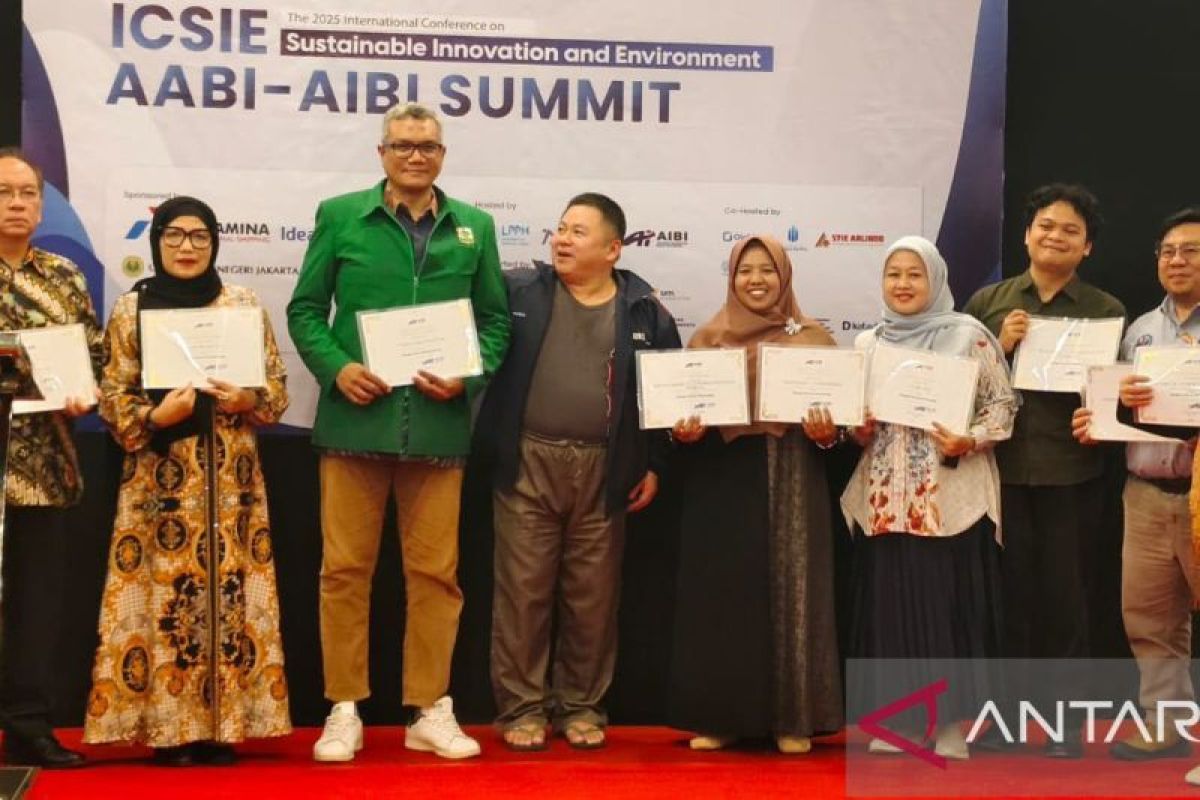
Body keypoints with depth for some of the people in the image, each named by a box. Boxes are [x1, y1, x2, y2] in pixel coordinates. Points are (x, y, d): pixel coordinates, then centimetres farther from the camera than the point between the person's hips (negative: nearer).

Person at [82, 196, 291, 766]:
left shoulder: (243, 304, 8)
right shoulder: (131, 308, 4)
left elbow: (278, 387, 9)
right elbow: (113, 397, 2)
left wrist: (248, 400, -11)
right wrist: (154, 417, -16)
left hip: (230, 474, 2)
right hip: (160, 474, -1)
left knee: (230, 587, -1)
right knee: (164, 591, -5)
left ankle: (223, 725, 6)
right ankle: (168, 728, 2)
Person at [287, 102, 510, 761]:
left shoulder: (474, 227, 10)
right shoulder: (340, 216, 5)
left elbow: (495, 319, 11)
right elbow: (305, 309, 5)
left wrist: (468, 376, -7)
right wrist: (336, 369, -11)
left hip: (438, 426, 2)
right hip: (355, 420, -1)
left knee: (435, 572, 6)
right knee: (345, 568, 2)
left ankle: (430, 711, 16)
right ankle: (344, 710, 12)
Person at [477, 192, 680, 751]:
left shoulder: (644, 311, 5)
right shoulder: (519, 292, 3)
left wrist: (655, 465, 7)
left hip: (604, 472, 1)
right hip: (527, 464, -1)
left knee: (592, 595, 8)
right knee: (523, 589, 2)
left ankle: (581, 706, 20)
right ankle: (521, 707, 12)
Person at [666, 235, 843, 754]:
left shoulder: (812, 338, 6)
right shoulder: (707, 338, 8)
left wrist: (827, 433, -15)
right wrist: (683, 431, -13)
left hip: (791, 482, -1)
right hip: (722, 482, 1)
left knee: (790, 593, -1)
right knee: (721, 595, 1)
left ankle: (792, 719, 7)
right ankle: (720, 716, 9)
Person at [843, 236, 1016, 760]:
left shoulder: (968, 336, -2)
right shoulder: (867, 344, 11)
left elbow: (1002, 405, -1)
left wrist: (969, 441, -16)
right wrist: (858, 432, -4)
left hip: (952, 498, -3)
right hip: (883, 498, 4)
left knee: (949, 603, -1)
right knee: (888, 604, 5)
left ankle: (952, 724, 8)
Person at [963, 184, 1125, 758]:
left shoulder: (1107, 311, 4)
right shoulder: (988, 302, 5)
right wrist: (1000, 347, -11)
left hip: (1071, 474, 0)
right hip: (1002, 468, 1)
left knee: (1063, 594, 6)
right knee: (1009, 591, 5)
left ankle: (1066, 716, 16)